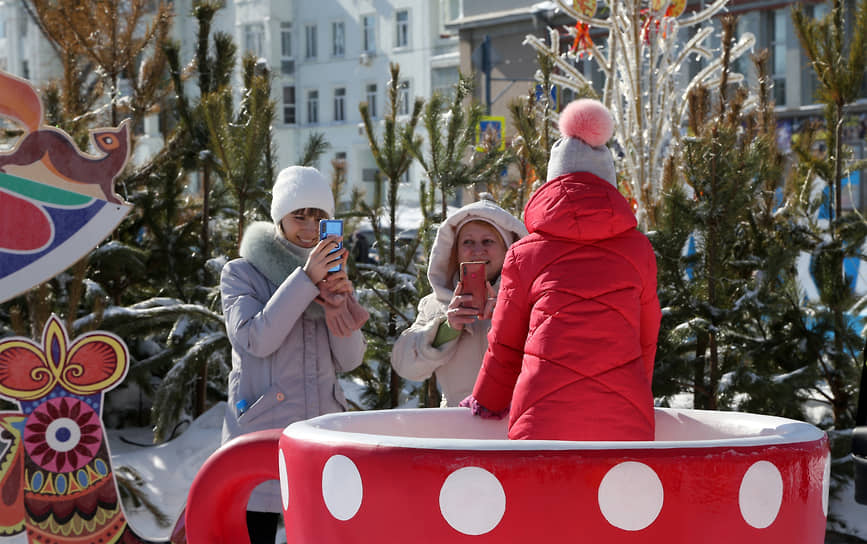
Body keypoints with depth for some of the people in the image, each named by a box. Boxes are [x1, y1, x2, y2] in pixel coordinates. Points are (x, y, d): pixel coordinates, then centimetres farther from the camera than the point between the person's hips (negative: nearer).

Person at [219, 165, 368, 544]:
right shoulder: (241, 274, 2)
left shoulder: (332, 275, 14)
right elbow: (256, 339, -15)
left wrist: (341, 301, -11)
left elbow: (349, 360, 6)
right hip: (260, 430, -3)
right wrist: (305, 280, -18)